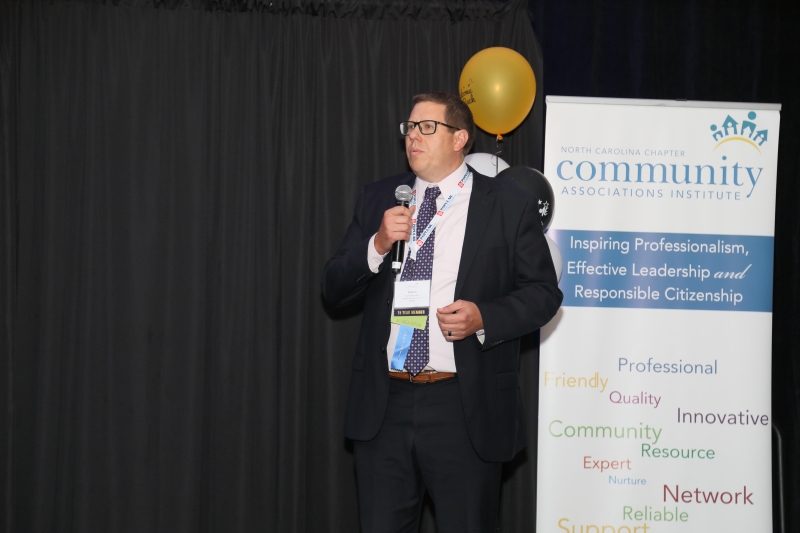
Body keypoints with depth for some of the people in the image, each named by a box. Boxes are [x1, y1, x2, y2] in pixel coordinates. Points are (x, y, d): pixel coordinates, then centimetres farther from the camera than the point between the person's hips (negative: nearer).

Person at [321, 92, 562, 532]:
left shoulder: (508, 206, 1)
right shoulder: (376, 200, 10)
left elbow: (543, 292, 1)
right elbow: (333, 290, 6)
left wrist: (484, 317, -16)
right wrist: (378, 244, -12)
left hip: (465, 409, -3)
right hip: (384, 404, 3)